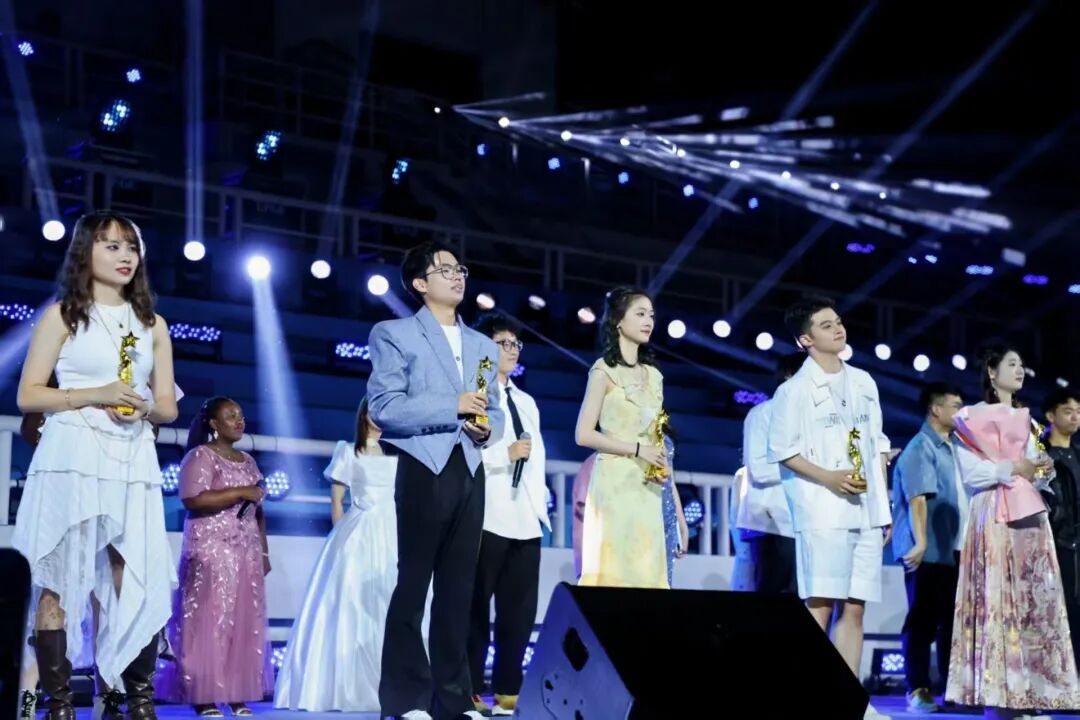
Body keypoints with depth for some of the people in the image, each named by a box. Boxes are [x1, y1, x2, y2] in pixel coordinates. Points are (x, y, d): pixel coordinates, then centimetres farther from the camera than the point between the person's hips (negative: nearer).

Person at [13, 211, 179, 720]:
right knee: (57, 581, -6)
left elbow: (169, 406, 16)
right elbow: (28, 395, 0)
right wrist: (95, 396, -12)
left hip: (133, 463, 4)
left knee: (136, 583, -2)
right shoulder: (62, 315, 5)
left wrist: (144, 409, -6)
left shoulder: (152, 325, 17)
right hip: (73, 458, -3)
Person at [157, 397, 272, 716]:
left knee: (245, 623, 4)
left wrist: (264, 552, 13)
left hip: (245, 554, 7)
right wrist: (241, 492, -17)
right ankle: (203, 696, -7)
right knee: (208, 622, -8)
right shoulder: (200, 456, -5)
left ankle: (237, 695, 7)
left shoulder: (248, 461, 17)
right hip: (211, 553, -7)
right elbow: (193, 499, -19)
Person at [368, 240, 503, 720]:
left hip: (470, 472, 6)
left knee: (459, 587, 6)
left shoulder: (483, 346, 21)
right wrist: (452, 406, -14)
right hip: (425, 469, -6)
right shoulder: (394, 334, 2)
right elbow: (384, 406, -10)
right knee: (414, 582, -4)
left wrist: (487, 427, -4)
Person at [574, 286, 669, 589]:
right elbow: (583, 434, -9)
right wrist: (637, 449, -15)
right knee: (614, 569, -10)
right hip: (615, 482, -6)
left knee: (646, 570, 1)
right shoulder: (604, 370, -2)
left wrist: (662, 465, 2)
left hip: (647, 488, 6)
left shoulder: (653, 375, 16)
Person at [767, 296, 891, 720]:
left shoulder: (864, 383, 15)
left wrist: (883, 505, 13)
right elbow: (781, 450, -5)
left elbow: (878, 446, 18)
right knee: (820, 605, -11)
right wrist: (828, 478, -17)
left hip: (865, 510, 6)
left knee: (854, 607, 3)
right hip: (822, 509, -6)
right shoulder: (795, 389, -2)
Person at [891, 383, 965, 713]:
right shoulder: (921, 448, -9)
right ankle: (918, 691, -1)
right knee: (923, 620, -4)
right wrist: (920, 542, -24)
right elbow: (918, 499, -17)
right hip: (929, 552, -8)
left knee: (952, 619, 9)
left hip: (953, 550, 8)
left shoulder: (952, 448, 17)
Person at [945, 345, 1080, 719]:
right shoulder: (970, 418, 3)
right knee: (995, 599, -11)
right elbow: (971, 471, -7)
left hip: (1028, 514, 6)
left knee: (1033, 598, -2)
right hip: (991, 516, -6)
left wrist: (1043, 470, -4)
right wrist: (1014, 468, -9)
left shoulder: (1026, 420, 21)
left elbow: (1035, 473, 17)